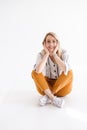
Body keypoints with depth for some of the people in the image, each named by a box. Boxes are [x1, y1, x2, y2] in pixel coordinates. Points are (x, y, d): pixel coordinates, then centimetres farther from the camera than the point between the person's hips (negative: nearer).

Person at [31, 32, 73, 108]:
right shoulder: (41, 54, -9)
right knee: (34, 72, -22)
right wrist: (47, 54, -25)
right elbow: (38, 71, -30)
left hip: (62, 86, 0)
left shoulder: (63, 53, -11)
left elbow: (65, 70, -31)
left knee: (69, 72, -28)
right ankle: (53, 98, -35)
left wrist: (54, 54, -26)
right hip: (46, 86, 1)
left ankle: (47, 96, -26)